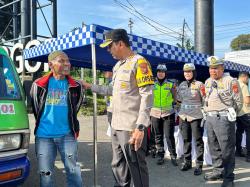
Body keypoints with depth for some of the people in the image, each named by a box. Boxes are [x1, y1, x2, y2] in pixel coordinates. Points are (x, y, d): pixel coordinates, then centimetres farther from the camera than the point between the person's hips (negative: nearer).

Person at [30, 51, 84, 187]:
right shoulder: (39, 85, -1)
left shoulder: (76, 86, 1)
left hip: (67, 135, 0)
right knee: (45, 173, 10)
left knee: (73, 170, 6)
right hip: (43, 135, 0)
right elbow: (35, 108, 12)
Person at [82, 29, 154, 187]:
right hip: (117, 126, 9)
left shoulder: (139, 62, -11)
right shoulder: (118, 66, 16)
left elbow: (147, 96, -16)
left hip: (132, 128, -9)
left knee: (136, 168, 2)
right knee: (118, 166, 19)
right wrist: (91, 86, 26)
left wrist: (140, 127, -22)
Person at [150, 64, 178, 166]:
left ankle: (173, 156, 9)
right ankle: (160, 156, 21)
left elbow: (175, 98, 9)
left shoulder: (170, 85, 3)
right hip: (155, 114, 2)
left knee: (169, 136, -5)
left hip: (168, 114, -2)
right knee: (158, 136, 9)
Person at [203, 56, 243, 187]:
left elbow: (238, 101, -4)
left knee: (227, 148, -2)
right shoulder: (208, 82, 14)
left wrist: (230, 114, 3)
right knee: (214, 147, 15)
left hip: (223, 118, -7)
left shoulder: (230, 81, -8)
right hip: (209, 117, 7)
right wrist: (208, 112, 15)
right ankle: (218, 171, 29)